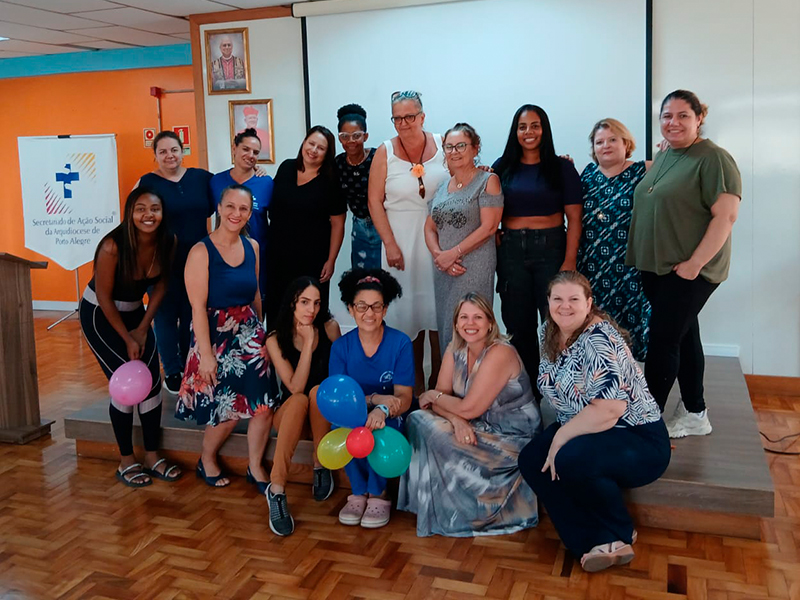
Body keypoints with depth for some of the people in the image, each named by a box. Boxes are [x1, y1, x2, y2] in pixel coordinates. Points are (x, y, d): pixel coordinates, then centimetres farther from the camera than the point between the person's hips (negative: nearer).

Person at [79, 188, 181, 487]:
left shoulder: (167, 242, -14)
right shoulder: (113, 246, -28)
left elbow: (160, 286, -1)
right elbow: (104, 296, -19)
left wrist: (142, 329, -5)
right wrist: (127, 339, -14)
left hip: (135, 312, 5)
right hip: (99, 314, -5)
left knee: (153, 382, -1)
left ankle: (152, 457, 12)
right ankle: (126, 461, 6)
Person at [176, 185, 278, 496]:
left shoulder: (252, 247, 4)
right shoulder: (202, 252, -14)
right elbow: (198, 307, -16)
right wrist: (205, 354, -18)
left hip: (250, 335, 5)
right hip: (215, 335, -5)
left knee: (264, 405, 1)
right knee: (227, 411, 2)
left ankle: (255, 466, 22)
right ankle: (206, 461, 31)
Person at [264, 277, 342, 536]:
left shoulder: (330, 328, -8)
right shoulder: (275, 340, -11)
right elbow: (295, 387, -21)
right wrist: (308, 343, -24)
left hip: (324, 408, 1)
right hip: (289, 412, -1)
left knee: (318, 391, -33)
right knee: (300, 399, -36)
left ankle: (321, 465, -19)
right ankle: (277, 490, -42)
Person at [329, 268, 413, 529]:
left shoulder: (401, 343, -12)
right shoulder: (341, 346, -6)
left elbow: (404, 397, -16)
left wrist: (382, 409, -39)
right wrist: (374, 399, -29)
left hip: (390, 419, -2)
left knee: (377, 426, -35)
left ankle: (378, 494, -7)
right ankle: (359, 492, -8)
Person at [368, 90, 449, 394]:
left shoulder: (442, 145, 0)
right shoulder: (385, 152, -3)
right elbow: (375, 201, -3)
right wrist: (390, 243, -8)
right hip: (402, 241, -1)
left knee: (439, 311, 4)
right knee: (409, 310, 5)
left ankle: (439, 381, 17)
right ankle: (416, 381, 18)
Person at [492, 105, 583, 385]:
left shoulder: (561, 167, 2)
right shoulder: (503, 167, 9)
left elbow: (574, 217, -2)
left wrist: (570, 261, -10)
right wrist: (495, 240, -6)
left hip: (550, 248, -2)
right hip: (511, 251, 3)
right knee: (517, 324, 7)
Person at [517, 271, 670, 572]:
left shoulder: (598, 340, -23)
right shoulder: (549, 331, 3)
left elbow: (609, 409, -30)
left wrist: (561, 437, -23)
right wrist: (559, 434, 7)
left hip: (638, 438, -8)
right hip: (580, 428, 9)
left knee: (571, 460, -33)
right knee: (531, 460, -13)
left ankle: (620, 534, -6)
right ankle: (595, 542, -12)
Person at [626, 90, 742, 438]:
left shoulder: (712, 158, -12)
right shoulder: (663, 156, 13)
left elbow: (726, 215, -19)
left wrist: (695, 263, -21)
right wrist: (641, 257, 13)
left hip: (689, 269, -8)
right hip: (656, 267, 8)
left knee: (663, 340, -6)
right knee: (683, 336, 14)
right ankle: (695, 415, 25)